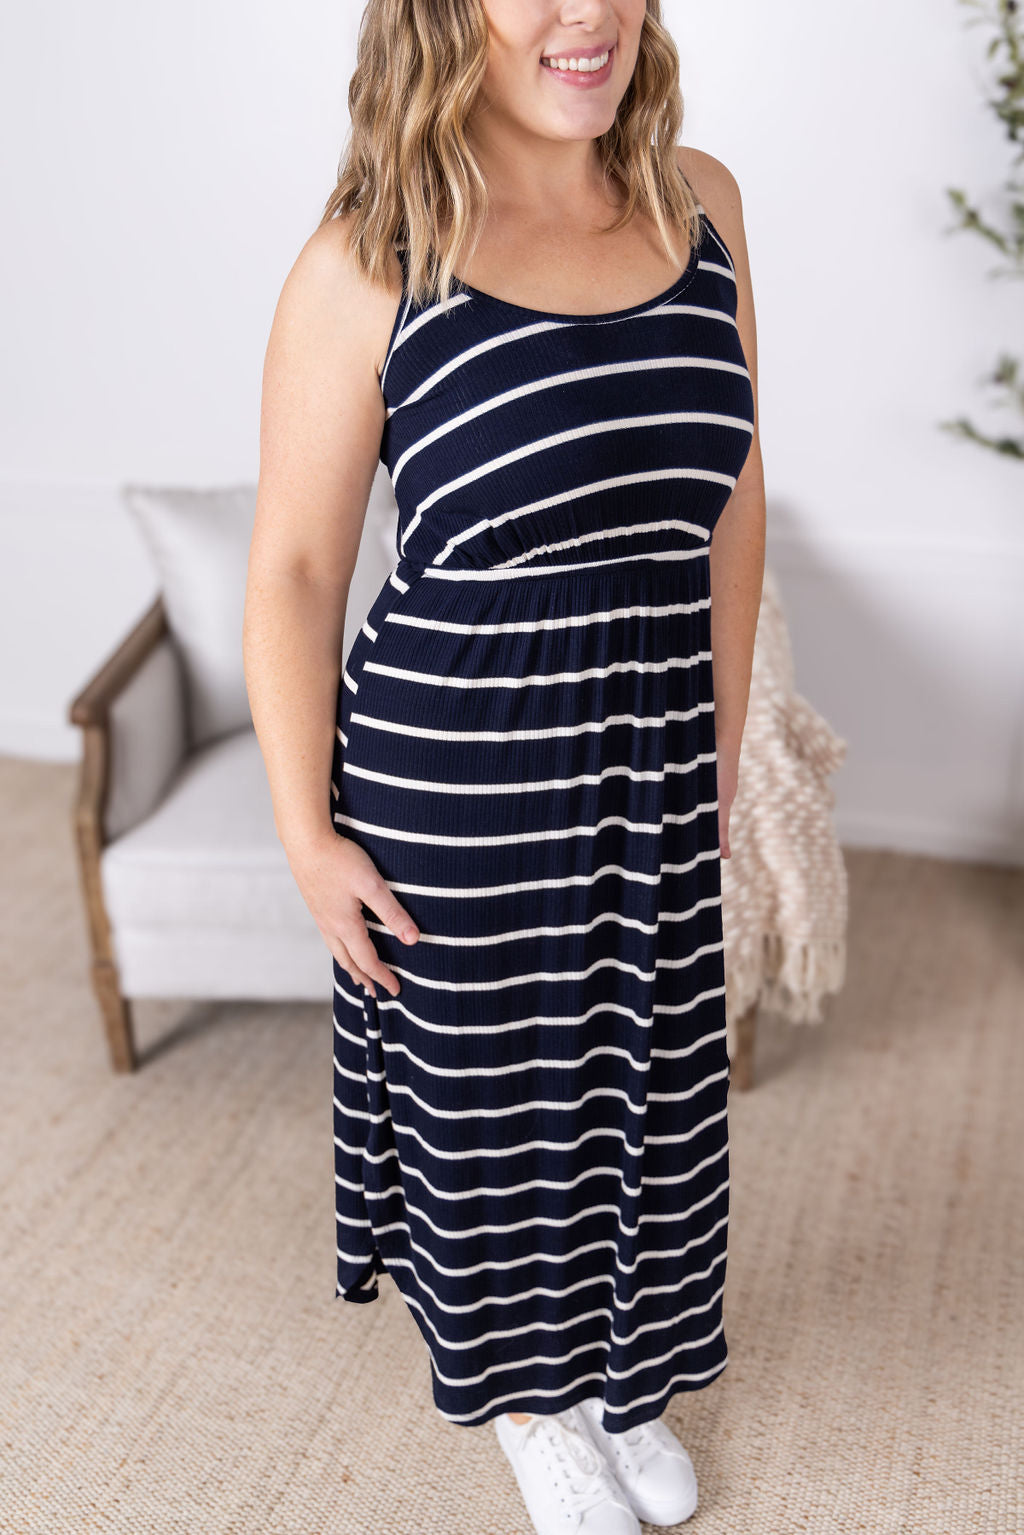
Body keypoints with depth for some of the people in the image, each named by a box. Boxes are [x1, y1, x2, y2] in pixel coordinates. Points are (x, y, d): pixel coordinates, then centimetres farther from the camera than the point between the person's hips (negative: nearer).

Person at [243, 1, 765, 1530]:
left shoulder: (700, 203, 1)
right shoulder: (368, 263, -13)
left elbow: (729, 501, 8)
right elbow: (294, 567, -9)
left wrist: (723, 752, 9)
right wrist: (307, 832, -10)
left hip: (652, 766, 5)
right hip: (453, 771, -4)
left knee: (648, 1089, 20)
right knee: (495, 1101, 16)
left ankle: (624, 1381, 50)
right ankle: (529, 1398, 47)